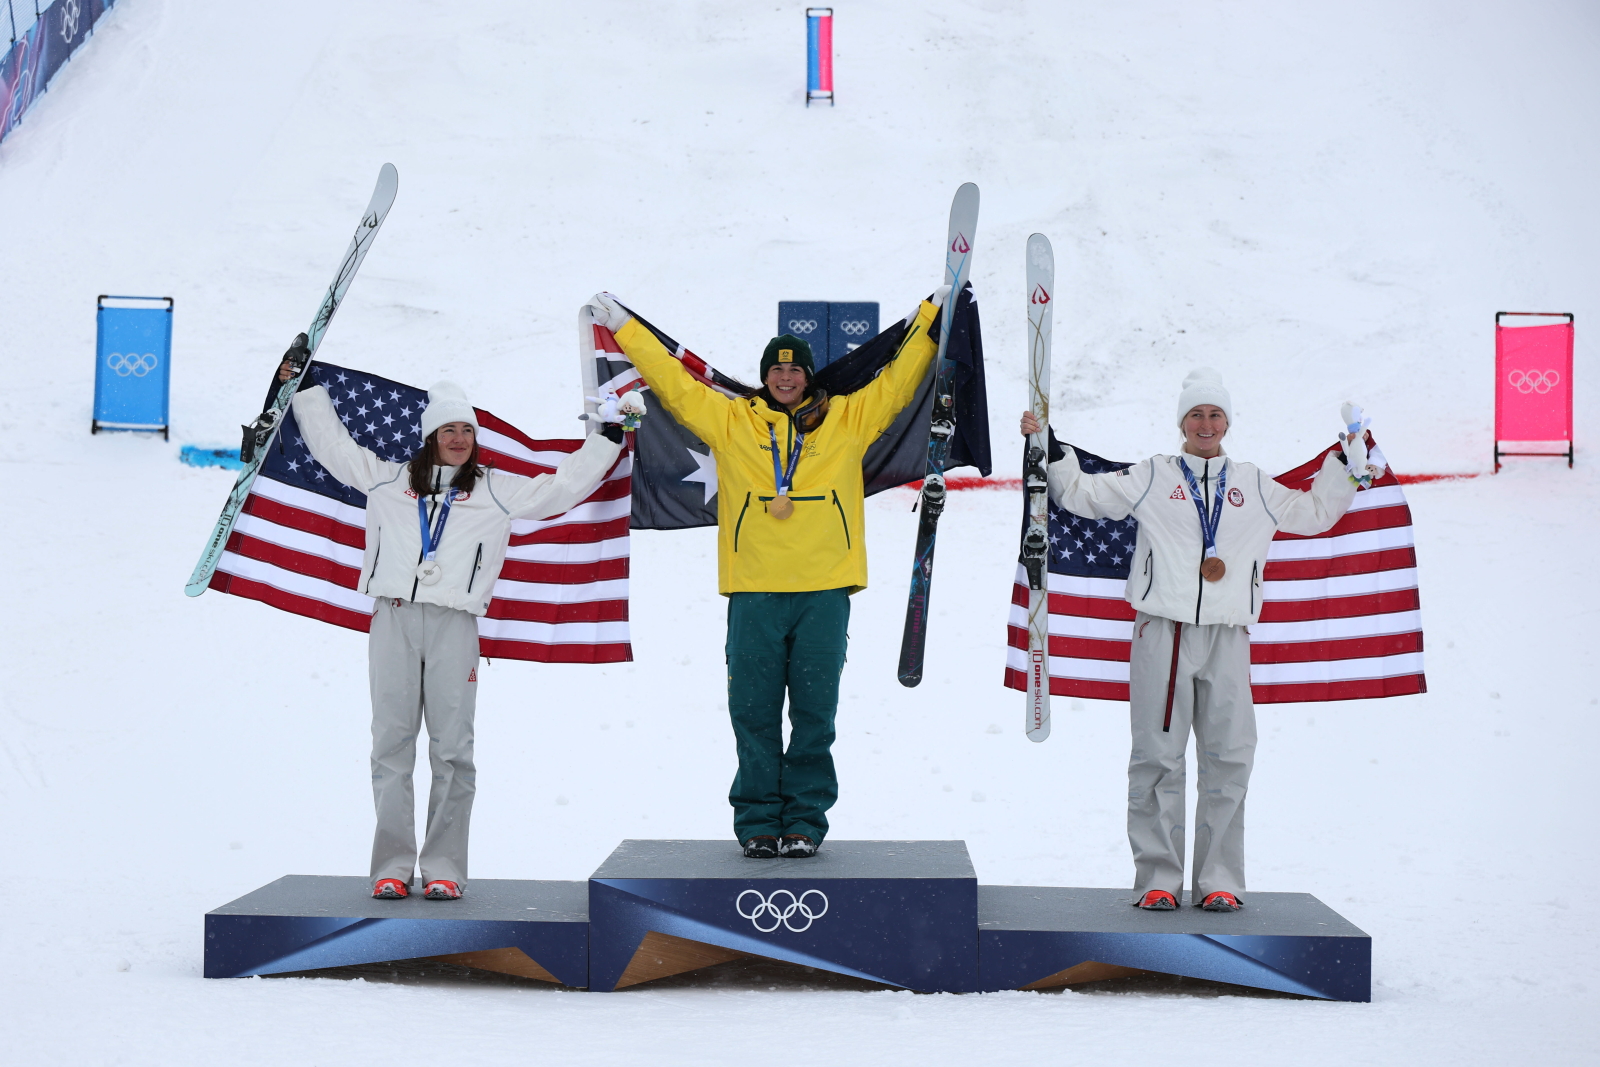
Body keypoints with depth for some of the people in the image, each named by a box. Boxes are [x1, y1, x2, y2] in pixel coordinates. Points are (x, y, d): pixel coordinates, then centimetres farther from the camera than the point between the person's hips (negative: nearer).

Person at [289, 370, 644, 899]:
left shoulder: (497, 492, 16)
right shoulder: (387, 479, 18)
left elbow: (563, 486, 18)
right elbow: (332, 443, 25)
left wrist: (609, 435, 16)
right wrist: (307, 388, 26)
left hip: (453, 624, -1)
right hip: (392, 618, 1)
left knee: (452, 748, -5)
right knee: (391, 745, -1)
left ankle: (443, 867, -1)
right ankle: (392, 866, 3)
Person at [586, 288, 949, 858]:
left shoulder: (847, 419, 12)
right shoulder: (730, 420, 11)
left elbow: (896, 382, 18)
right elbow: (673, 382, 15)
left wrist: (931, 318, 16)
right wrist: (621, 325, 15)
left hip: (825, 590, 0)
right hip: (753, 592, 0)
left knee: (814, 713, 2)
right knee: (753, 712, 2)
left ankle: (806, 821, 9)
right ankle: (758, 821, 10)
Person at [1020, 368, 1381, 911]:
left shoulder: (1254, 487, 17)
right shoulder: (1152, 478, 10)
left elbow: (1314, 514, 28)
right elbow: (1083, 495, 12)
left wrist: (1348, 468, 21)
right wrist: (1052, 450, 3)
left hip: (1227, 638, 2)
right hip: (1163, 632, -2)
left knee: (1228, 759, -1)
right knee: (1158, 758, -3)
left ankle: (1218, 881, 7)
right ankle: (1157, 879, 2)